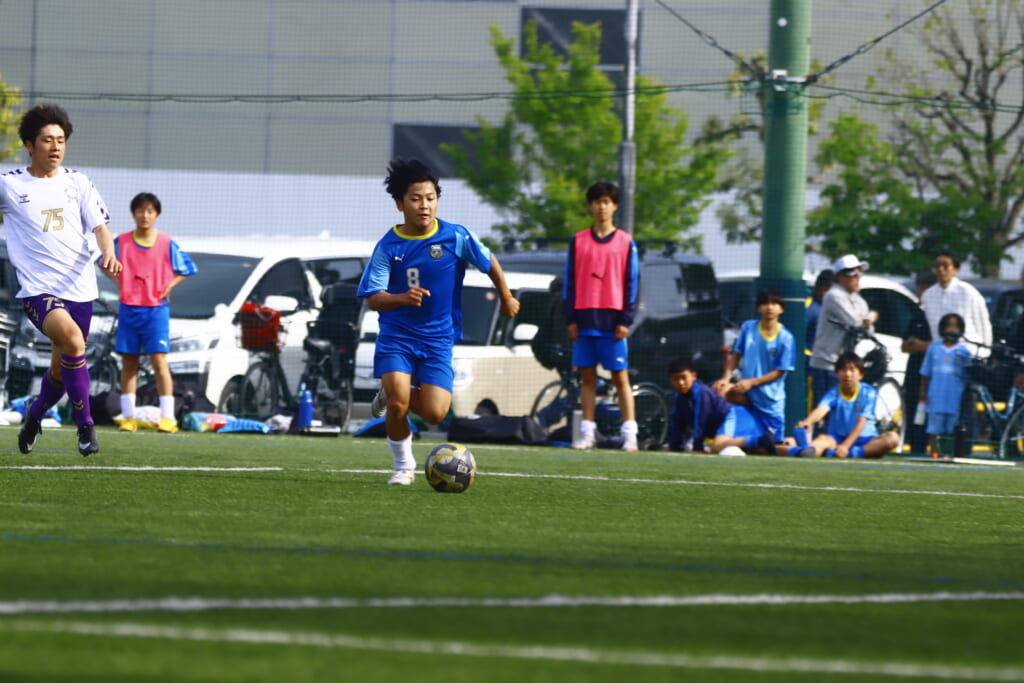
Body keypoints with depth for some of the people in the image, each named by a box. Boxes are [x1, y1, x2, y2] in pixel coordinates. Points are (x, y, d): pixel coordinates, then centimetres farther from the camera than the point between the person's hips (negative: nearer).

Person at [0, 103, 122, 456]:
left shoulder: (77, 182, 9)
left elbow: (99, 226, 7)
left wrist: (108, 252, -12)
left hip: (79, 289, 4)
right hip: (37, 290, -4)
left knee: (62, 369, 11)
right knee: (72, 338, -31)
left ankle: (34, 418, 42)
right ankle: (85, 424, -22)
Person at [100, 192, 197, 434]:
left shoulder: (167, 244, 0)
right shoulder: (121, 242, 3)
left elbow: (186, 269, 10)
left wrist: (168, 287, -3)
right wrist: (118, 282, 3)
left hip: (156, 308, -2)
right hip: (129, 309, 2)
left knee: (159, 360, -9)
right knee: (128, 362, 4)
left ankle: (168, 417, -10)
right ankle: (128, 416, 9)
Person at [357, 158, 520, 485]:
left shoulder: (455, 237, -7)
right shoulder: (388, 246, -6)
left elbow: (489, 262, 10)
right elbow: (372, 298, -10)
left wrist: (506, 298, 24)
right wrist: (401, 298, -30)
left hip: (437, 339, 1)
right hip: (396, 336, -1)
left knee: (434, 413, -12)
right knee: (398, 404, -20)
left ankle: (393, 395, 22)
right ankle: (403, 466, 7)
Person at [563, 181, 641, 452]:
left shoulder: (626, 243, 5)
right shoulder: (578, 241, 9)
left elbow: (632, 283, 3)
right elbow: (569, 281, 8)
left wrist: (626, 320, -5)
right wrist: (570, 319, 1)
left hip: (612, 320, -2)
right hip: (584, 319, 2)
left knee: (620, 377, -3)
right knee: (587, 377, 4)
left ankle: (629, 435, -3)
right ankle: (587, 434, 7)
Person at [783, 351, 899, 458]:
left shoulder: (868, 393, -4)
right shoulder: (834, 393, -2)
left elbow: (861, 423, -14)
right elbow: (821, 409, -23)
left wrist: (845, 446, -28)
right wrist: (807, 421, -47)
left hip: (863, 439, 0)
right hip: (836, 439, 0)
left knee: (893, 437, -27)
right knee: (822, 439, -33)